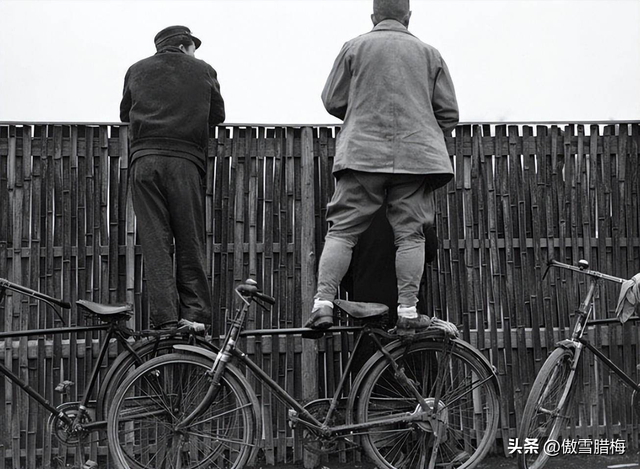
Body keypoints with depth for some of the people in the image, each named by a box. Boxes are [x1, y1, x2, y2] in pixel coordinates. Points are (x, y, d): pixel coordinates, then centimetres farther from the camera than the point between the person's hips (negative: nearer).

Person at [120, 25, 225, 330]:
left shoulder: (137, 70, 17)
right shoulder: (203, 70, 13)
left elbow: (124, 114, 26)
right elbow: (218, 116, 19)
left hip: (144, 160, 1)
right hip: (185, 161, -1)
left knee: (155, 244, 0)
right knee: (190, 243, 5)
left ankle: (165, 321, -6)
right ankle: (194, 316, 1)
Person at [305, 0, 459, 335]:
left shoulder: (355, 47, 8)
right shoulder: (429, 53, 13)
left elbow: (333, 102, 9)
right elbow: (448, 113, 12)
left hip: (362, 153, -1)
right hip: (415, 155, 1)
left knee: (342, 229, 1)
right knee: (410, 233, 2)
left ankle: (323, 302, -6)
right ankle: (407, 312, 1)